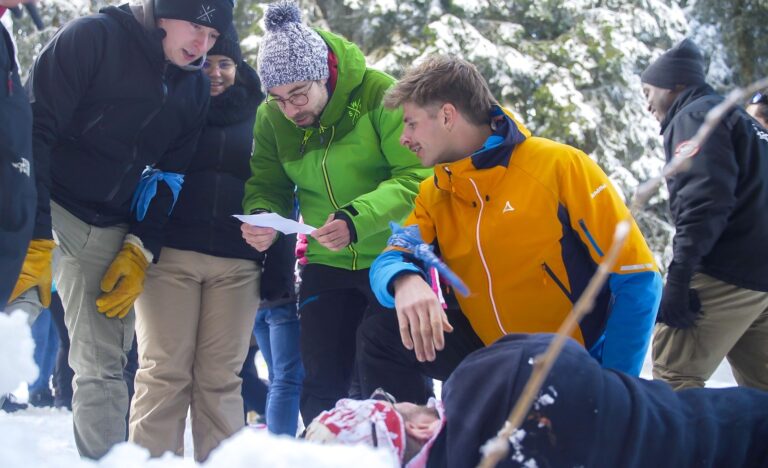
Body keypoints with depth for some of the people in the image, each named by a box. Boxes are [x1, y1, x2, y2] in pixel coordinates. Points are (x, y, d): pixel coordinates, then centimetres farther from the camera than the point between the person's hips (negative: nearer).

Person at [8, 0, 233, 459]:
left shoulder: (196, 87, 4)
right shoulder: (91, 38, -14)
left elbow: (170, 175, 11)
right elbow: (34, 131, -19)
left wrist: (141, 250, -1)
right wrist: (34, 237, -24)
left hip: (107, 229, 5)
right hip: (40, 205, -5)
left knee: (103, 366, 2)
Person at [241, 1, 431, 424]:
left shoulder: (378, 93, -19)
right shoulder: (270, 118, -3)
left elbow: (417, 177, -24)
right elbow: (267, 187, 2)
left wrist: (357, 220, -36)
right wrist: (261, 216, -22)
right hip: (326, 263, 5)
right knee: (322, 385, 8)